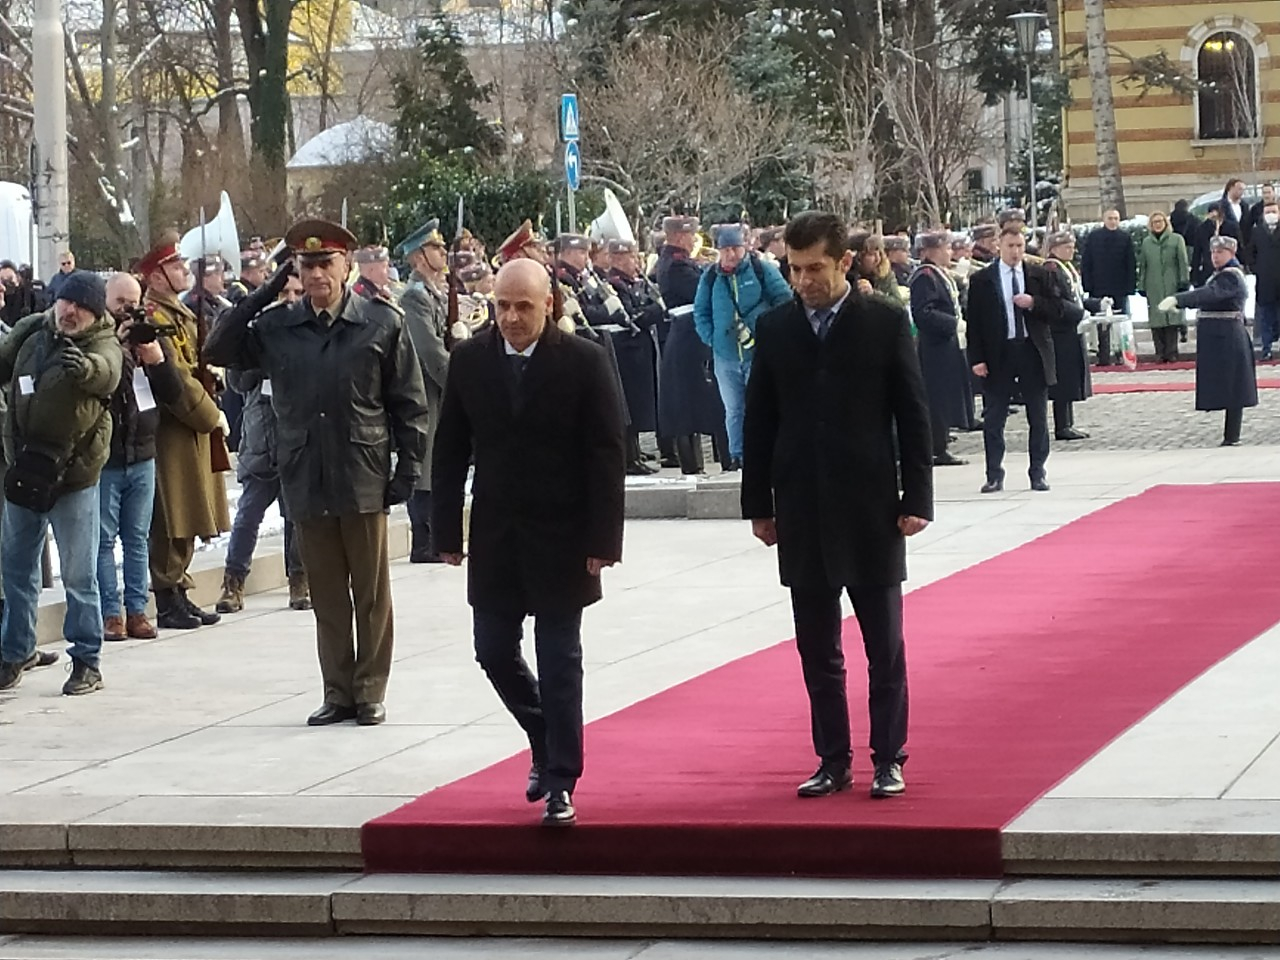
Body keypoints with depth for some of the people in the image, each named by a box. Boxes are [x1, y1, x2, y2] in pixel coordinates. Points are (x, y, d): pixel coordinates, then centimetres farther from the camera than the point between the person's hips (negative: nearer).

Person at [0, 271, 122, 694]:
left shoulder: (103, 344, -15)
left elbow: (107, 371, -39)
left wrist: (85, 367, -62)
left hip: (73, 474, -5)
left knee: (79, 574, -1)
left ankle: (87, 662, 9)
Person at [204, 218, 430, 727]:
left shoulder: (382, 323, -1)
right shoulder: (277, 327, 5)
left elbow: (409, 402, 2)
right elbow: (218, 351, 2)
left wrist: (409, 466, -4)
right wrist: (262, 296, -3)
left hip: (364, 479, -2)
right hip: (306, 481, 2)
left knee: (372, 595, 5)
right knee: (326, 598, 9)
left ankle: (370, 692, 14)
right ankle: (338, 694, 17)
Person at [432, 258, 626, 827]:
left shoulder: (584, 362, -7)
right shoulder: (469, 360, 2)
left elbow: (607, 455, -8)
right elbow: (450, 453, 6)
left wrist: (603, 540, -13)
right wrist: (448, 534, 2)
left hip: (562, 538, -3)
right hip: (494, 538, 3)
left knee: (559, 662, 0)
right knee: (495, 651, 7)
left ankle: (560, 784, 6)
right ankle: (546, 741, 32)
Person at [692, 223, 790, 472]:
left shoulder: (762, 270, -3)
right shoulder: (710, 277, 6)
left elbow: (784, 299, -1)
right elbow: (700, 312, 13)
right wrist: (711, 339, 1)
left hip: (759, 354, -3)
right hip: (725, 356, 3)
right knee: (733, 409, 10)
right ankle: (736, 457, 18)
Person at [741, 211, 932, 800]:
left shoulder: (885, 323, -2)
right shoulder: (774, 328, 4)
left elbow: (913, 415, -1)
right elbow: (759, 421, 8)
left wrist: (916, 499, -6)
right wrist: (758, 505, 4)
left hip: (871, 509, -2)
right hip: (802, 516, 2)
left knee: (885, 648, 4)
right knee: (817, 651, 7)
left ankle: (888, 759, 14)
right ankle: (833, 761, 15)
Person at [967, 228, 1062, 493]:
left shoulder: (1040, 276, 6)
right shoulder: (982, 280, 0)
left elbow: (1057, 309, 3)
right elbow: (974, 322, -1)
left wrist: (1033, 303, -15)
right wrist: (977, 358, -9)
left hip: (1033, 353, 1)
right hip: (998, 356, -1)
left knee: (1038, 419, 7)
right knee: (993, 420, 1)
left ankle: (1038, 474, 16)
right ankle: (994, 476, 7)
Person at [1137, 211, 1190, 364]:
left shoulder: (1176, 239, 4)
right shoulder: (1146, 242, 14)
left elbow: (1183, 262, 2)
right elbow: (1142, 265, 16)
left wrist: (1184, 281, -4)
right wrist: (1141, 285, 11)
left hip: (1172, 286, -3)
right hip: (1153, 287, 3)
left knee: (1172, 318, -6)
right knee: (1156, 320, -2)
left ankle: (1171, 353, -3)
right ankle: (1160, 353, 2)